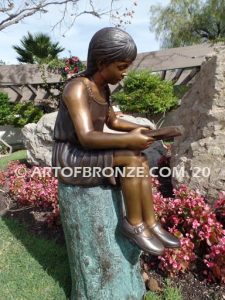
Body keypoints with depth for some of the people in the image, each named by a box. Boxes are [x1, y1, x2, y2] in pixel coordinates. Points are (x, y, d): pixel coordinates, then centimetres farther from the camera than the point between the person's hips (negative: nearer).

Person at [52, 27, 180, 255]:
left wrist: (140, 129, 0)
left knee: (142, 161, -10)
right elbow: (87, 137, -29)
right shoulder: (76, 88, -20)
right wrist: (129, 140, -33)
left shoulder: (102, 88, 7)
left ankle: (150, 224, -5)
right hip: (70, 160, -8)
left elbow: (113, 121, 15)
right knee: (132, 157, -24)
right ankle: (133, 223, -8)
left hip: (90, 156, 8)